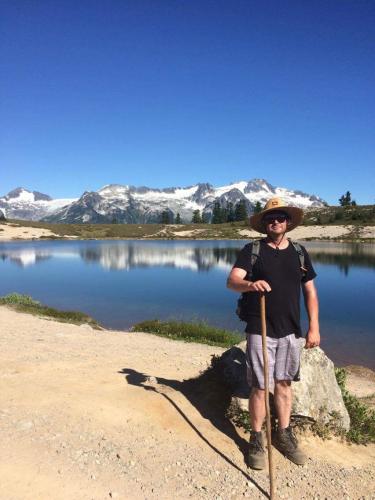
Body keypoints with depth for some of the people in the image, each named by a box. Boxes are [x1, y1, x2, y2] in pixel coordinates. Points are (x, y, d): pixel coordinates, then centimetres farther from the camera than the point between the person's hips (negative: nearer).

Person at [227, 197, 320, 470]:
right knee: (260, 387, 3)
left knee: (284, 383, 14)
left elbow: (310, 291, 10)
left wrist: (314, 327, 5)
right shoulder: (251, 250, -3)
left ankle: (284, 435, 32)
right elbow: (232, 281, -15)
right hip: (260, 331, -3)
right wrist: (251, 284, -37)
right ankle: (257, 440, 21)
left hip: (290, 330, 3)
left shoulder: (299, 251, 7)